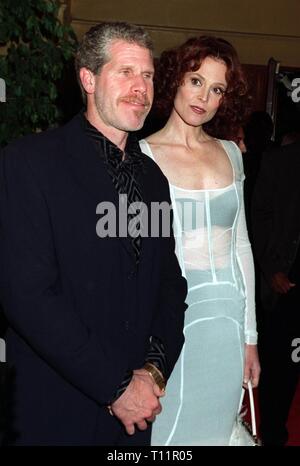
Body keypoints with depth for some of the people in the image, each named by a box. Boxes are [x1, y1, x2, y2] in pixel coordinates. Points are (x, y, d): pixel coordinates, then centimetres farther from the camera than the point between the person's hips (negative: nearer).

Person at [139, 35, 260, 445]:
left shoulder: (230, 153, 8)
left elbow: (240, 245, 11)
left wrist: (249, 335, 11)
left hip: (227, 319, 5)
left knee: (214, 427, 14)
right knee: (166, 426, 4)